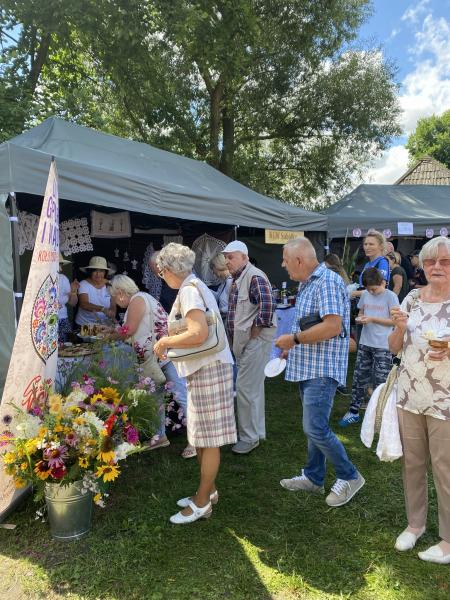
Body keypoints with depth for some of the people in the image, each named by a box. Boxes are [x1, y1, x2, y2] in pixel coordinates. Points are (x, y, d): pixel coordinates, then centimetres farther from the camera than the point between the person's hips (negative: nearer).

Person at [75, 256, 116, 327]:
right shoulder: (84, 284, -6)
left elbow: (113, 305, 8)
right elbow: (84, 304, -20)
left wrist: (112, 314, -13)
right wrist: (103, 309, -33)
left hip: (104, 324, 3)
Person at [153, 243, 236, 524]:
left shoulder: (189, 290, -16)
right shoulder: (197, 286, 14)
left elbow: (199, 333, -29)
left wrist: (165, 341, -16)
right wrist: (170, 341, 14)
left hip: (208, 369, -10)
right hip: (204, 368, 10)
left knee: (208, 438, 2)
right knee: (201, 435, 18)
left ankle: (202, 503, 15)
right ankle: (209, 490, 32)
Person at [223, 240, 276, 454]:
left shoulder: (255, 277, -15)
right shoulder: (238, 279, 16)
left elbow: (267, 305, -28)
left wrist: (254, 331, -21)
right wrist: (234, 339, 17)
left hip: (255, 341, -10)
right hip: (242, 341, 10)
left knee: (246, 388, -6)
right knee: (254, 387, 17)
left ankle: (249, 437, 8)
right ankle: (258, 431, 30)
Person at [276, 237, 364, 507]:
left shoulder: (328, 281, -17)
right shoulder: (307, 284, 14)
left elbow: (332, 326, -26)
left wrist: (294, 338, -18)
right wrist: (291, 346, 11)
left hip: (322, 369, -10)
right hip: (308, 368, 10)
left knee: (316, 429, -8)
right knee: (314, 427, 18)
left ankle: (349, 477, 12)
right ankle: (313, 477, 31)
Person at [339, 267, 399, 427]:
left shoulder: (390, 296, -8)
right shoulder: (365, 294, 6)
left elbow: (394, 321, -10)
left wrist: (372, 319, -17)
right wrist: (360, 318, -6)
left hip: (383, 347, -5)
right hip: (365, 343, 5)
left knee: (381, 381, 0)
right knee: (359, 378, 10)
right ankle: (353, 412, 20)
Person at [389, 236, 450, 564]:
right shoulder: (412, 298, 3)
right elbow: (394, 347, 6)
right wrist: (400, 328, -13)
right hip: (409, 395, 4)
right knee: (412, 463, 17)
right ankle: (415, 522, 37)